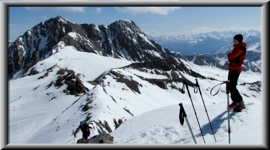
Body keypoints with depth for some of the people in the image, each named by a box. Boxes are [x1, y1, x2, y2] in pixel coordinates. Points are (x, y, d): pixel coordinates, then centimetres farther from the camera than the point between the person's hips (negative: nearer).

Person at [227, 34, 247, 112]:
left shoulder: (241, 48, -16)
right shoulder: (237, 47, 15)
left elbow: (231, 57, -20)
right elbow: (230, 57, 15)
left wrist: (230, 56, 0)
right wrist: (231, 56, -5)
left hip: (236, 69, -10)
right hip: (232, 68, 10)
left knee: (232, 87, -13)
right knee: (230, 86, 14)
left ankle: (241, 103, -5)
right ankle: (235, 101, 26)